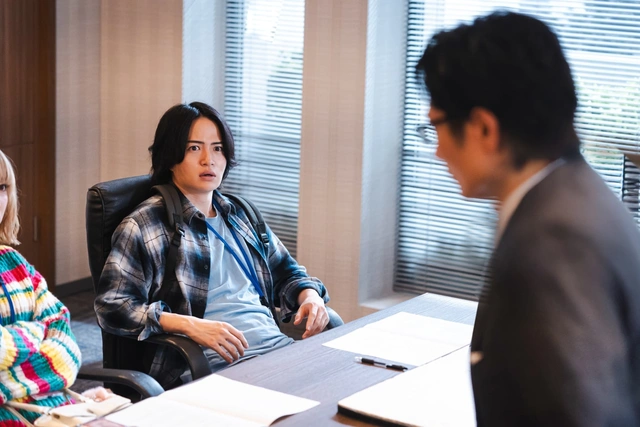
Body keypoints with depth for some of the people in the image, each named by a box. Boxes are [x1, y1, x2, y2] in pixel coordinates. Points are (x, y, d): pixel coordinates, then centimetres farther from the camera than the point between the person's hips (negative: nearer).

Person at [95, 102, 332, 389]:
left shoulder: (241, 215, 23)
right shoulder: (145, 225, 3)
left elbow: (286, 274, 34)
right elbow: (111, 306, -6)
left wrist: (310, 296, 8)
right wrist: (190, 325, -19)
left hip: (277, 344, 7)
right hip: (216, 363, -7)